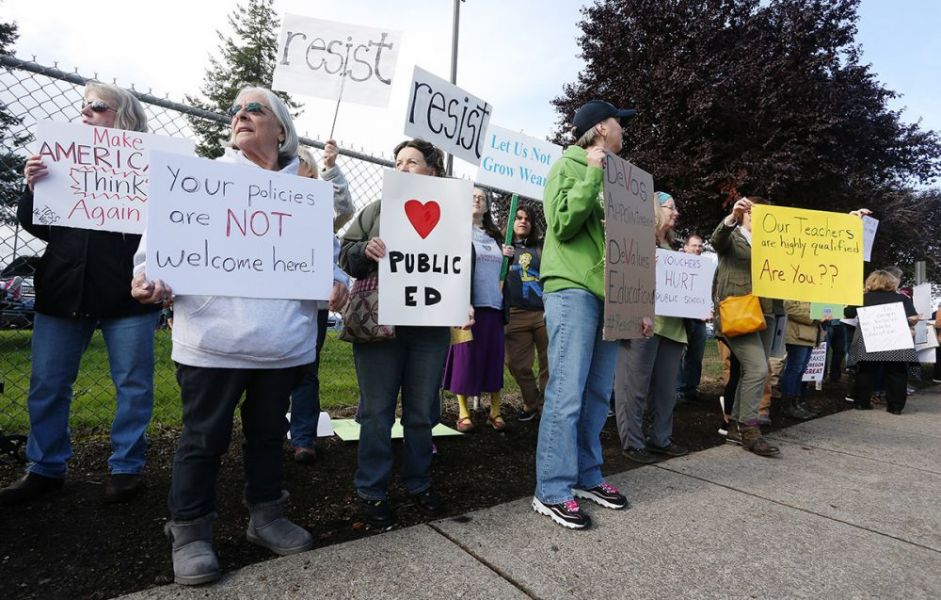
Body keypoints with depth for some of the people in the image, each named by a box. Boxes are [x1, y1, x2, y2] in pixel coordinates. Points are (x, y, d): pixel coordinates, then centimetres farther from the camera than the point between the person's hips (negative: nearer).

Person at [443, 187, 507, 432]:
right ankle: (463, 412, 8)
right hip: (468, 305, -5)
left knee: (494, 358, 6)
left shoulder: (495, 236, 20)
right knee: (465, 357, -1)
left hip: (494, 305, 5)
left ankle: (495, 411, 14)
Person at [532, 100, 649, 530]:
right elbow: (562, 224, -15)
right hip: (573, 291, -7)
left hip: (609, 295, 8)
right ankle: (552, 492, 0)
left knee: (597, 394, 10)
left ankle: (586, 476, 22)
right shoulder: (569, 166, 1)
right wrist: (593, 174, -11)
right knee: (567, 395, -9)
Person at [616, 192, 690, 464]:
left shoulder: (670, 247, 22)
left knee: (666, 386, 12)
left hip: (671, 325, 8)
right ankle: (632, 442, 6)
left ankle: (660, 438, 24)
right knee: (636, 385, -3)